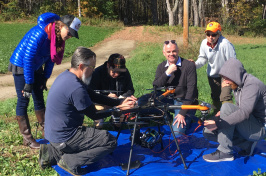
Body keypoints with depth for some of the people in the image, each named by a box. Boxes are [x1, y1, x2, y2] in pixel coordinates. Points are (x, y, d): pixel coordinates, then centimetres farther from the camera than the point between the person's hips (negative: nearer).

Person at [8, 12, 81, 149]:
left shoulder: (59, 37, -5)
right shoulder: (40, 33, -30)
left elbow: (51, 59, 6)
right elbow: (28, 59, -28)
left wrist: (45, 78, 6)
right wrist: (28, 83, -24)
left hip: (36, 67, 8)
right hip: (21, 66, -8)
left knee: (39, 99, 11)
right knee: (23, 101, -3)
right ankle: (27, 138, 5)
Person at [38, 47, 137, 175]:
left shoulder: (66, 76, 5)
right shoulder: (76, 88, -26)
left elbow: (94, 96, 9)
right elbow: (94, 115, -14)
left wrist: (120, 102, 3)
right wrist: (119, 108, -4)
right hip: (63, 138, -9)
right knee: (111, 141, -8)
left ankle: (51, 153, 19)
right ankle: (70, 162, -4)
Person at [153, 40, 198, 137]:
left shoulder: (189, 65, -10)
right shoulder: (161, 67, 6)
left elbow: (191, 91, -15)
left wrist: (182, 113, -21)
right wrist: (167, 73, -20)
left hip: (185, 101, -5)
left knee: (177, 132, -23)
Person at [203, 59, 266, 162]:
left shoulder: (252, 85, -21)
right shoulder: (237, 85, 8)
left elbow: (244, 113, -33)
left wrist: (218, 124, -38)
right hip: (249, 125, 9)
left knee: (227, 107, -29)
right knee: (208, 131, -3)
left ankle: (224, 152, -21)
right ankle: (246, 145, -1)